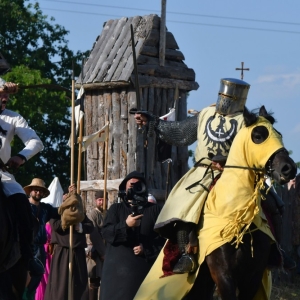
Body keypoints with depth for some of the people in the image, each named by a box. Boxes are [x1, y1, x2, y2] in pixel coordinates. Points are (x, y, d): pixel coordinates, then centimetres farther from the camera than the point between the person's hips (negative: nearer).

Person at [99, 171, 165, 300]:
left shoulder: (154, 210, 12)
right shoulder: (116, 209, 14)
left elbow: (163, 236, 4)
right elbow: (106, 232, -1)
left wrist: (147, 249, -10)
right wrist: (125, 225, -16)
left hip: (145, 269, 0)